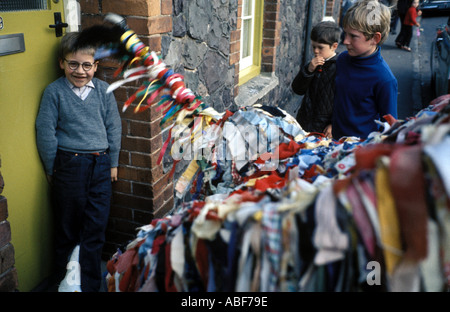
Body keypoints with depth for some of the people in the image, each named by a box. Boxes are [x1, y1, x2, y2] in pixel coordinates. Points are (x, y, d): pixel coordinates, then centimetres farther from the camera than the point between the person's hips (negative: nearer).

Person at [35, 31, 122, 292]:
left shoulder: (104, 90, 3)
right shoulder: (54, 92, -3)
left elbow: (114, 128, 8)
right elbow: (45, 132, -1)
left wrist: (113, 163, 8)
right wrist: (52, 169, 1)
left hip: (101, 165, 2)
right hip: (70, 165, -2)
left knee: (96, 228, 7)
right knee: (68, 226, 10)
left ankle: (90, 284, 22)